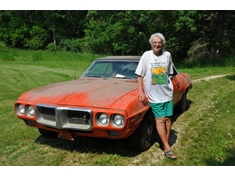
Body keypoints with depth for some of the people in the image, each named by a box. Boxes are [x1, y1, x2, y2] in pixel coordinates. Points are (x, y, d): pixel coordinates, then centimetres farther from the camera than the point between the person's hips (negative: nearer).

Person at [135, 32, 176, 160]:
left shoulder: (167, 55, 1)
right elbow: (139, 75, -5)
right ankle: (167, 147, 3)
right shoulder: (146, 55, -6)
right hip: (154, 95, -3)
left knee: (167, 118, 7)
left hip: (167, 93, 3)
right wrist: (141, 92, -10)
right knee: (160, 119, -3)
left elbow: (169, 74, 13)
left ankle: (166, 143, 21)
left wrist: (169, 86, 12)